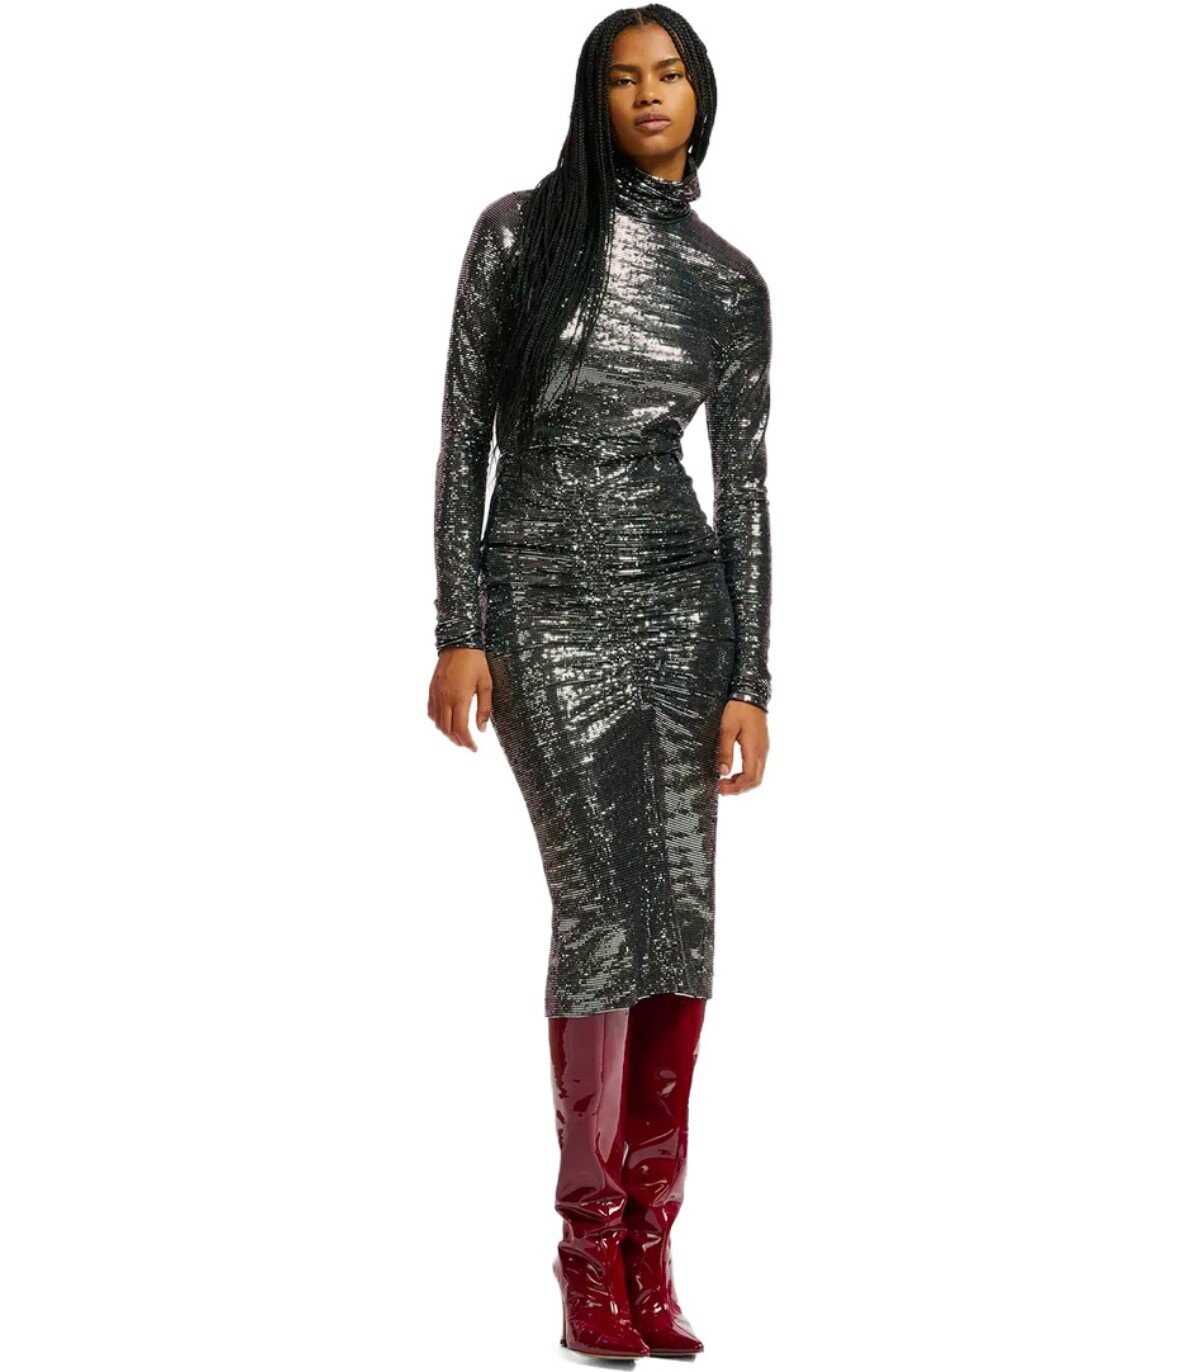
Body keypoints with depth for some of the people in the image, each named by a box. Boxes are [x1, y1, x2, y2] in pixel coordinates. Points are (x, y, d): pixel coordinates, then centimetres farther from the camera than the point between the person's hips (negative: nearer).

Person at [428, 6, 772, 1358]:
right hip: (544, 600, -3)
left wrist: (750, 681, 0)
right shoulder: (518, 229, -2)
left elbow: (743, 483, 6)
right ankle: (590, 1248, 3)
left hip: (680, 597, 3)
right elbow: (464, 435, -3)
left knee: (679, 915, -1)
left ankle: (648, 1246, 9)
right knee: (604, 912, -10)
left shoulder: (728, 280, 7)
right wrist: (457, 635, -10)